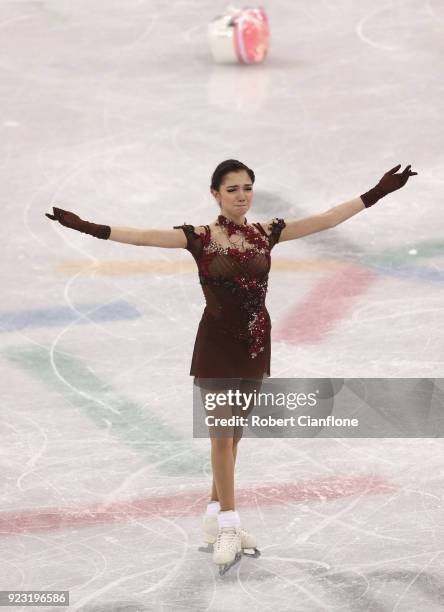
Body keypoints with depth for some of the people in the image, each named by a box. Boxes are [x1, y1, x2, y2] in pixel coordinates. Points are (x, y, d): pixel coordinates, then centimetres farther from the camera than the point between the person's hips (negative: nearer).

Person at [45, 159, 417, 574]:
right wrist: (85, 227, -29)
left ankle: (215, 518, 22)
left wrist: (378, 193, 0)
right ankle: (227, 528, 4)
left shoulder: (266, 234, 1)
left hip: (254, 345, 4)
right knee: (222, 435, -2)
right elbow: (142, 237, -18)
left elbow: (327, 219, 3)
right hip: (217, 345, -4)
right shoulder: (198, 238, -9)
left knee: (233, 435, 11)